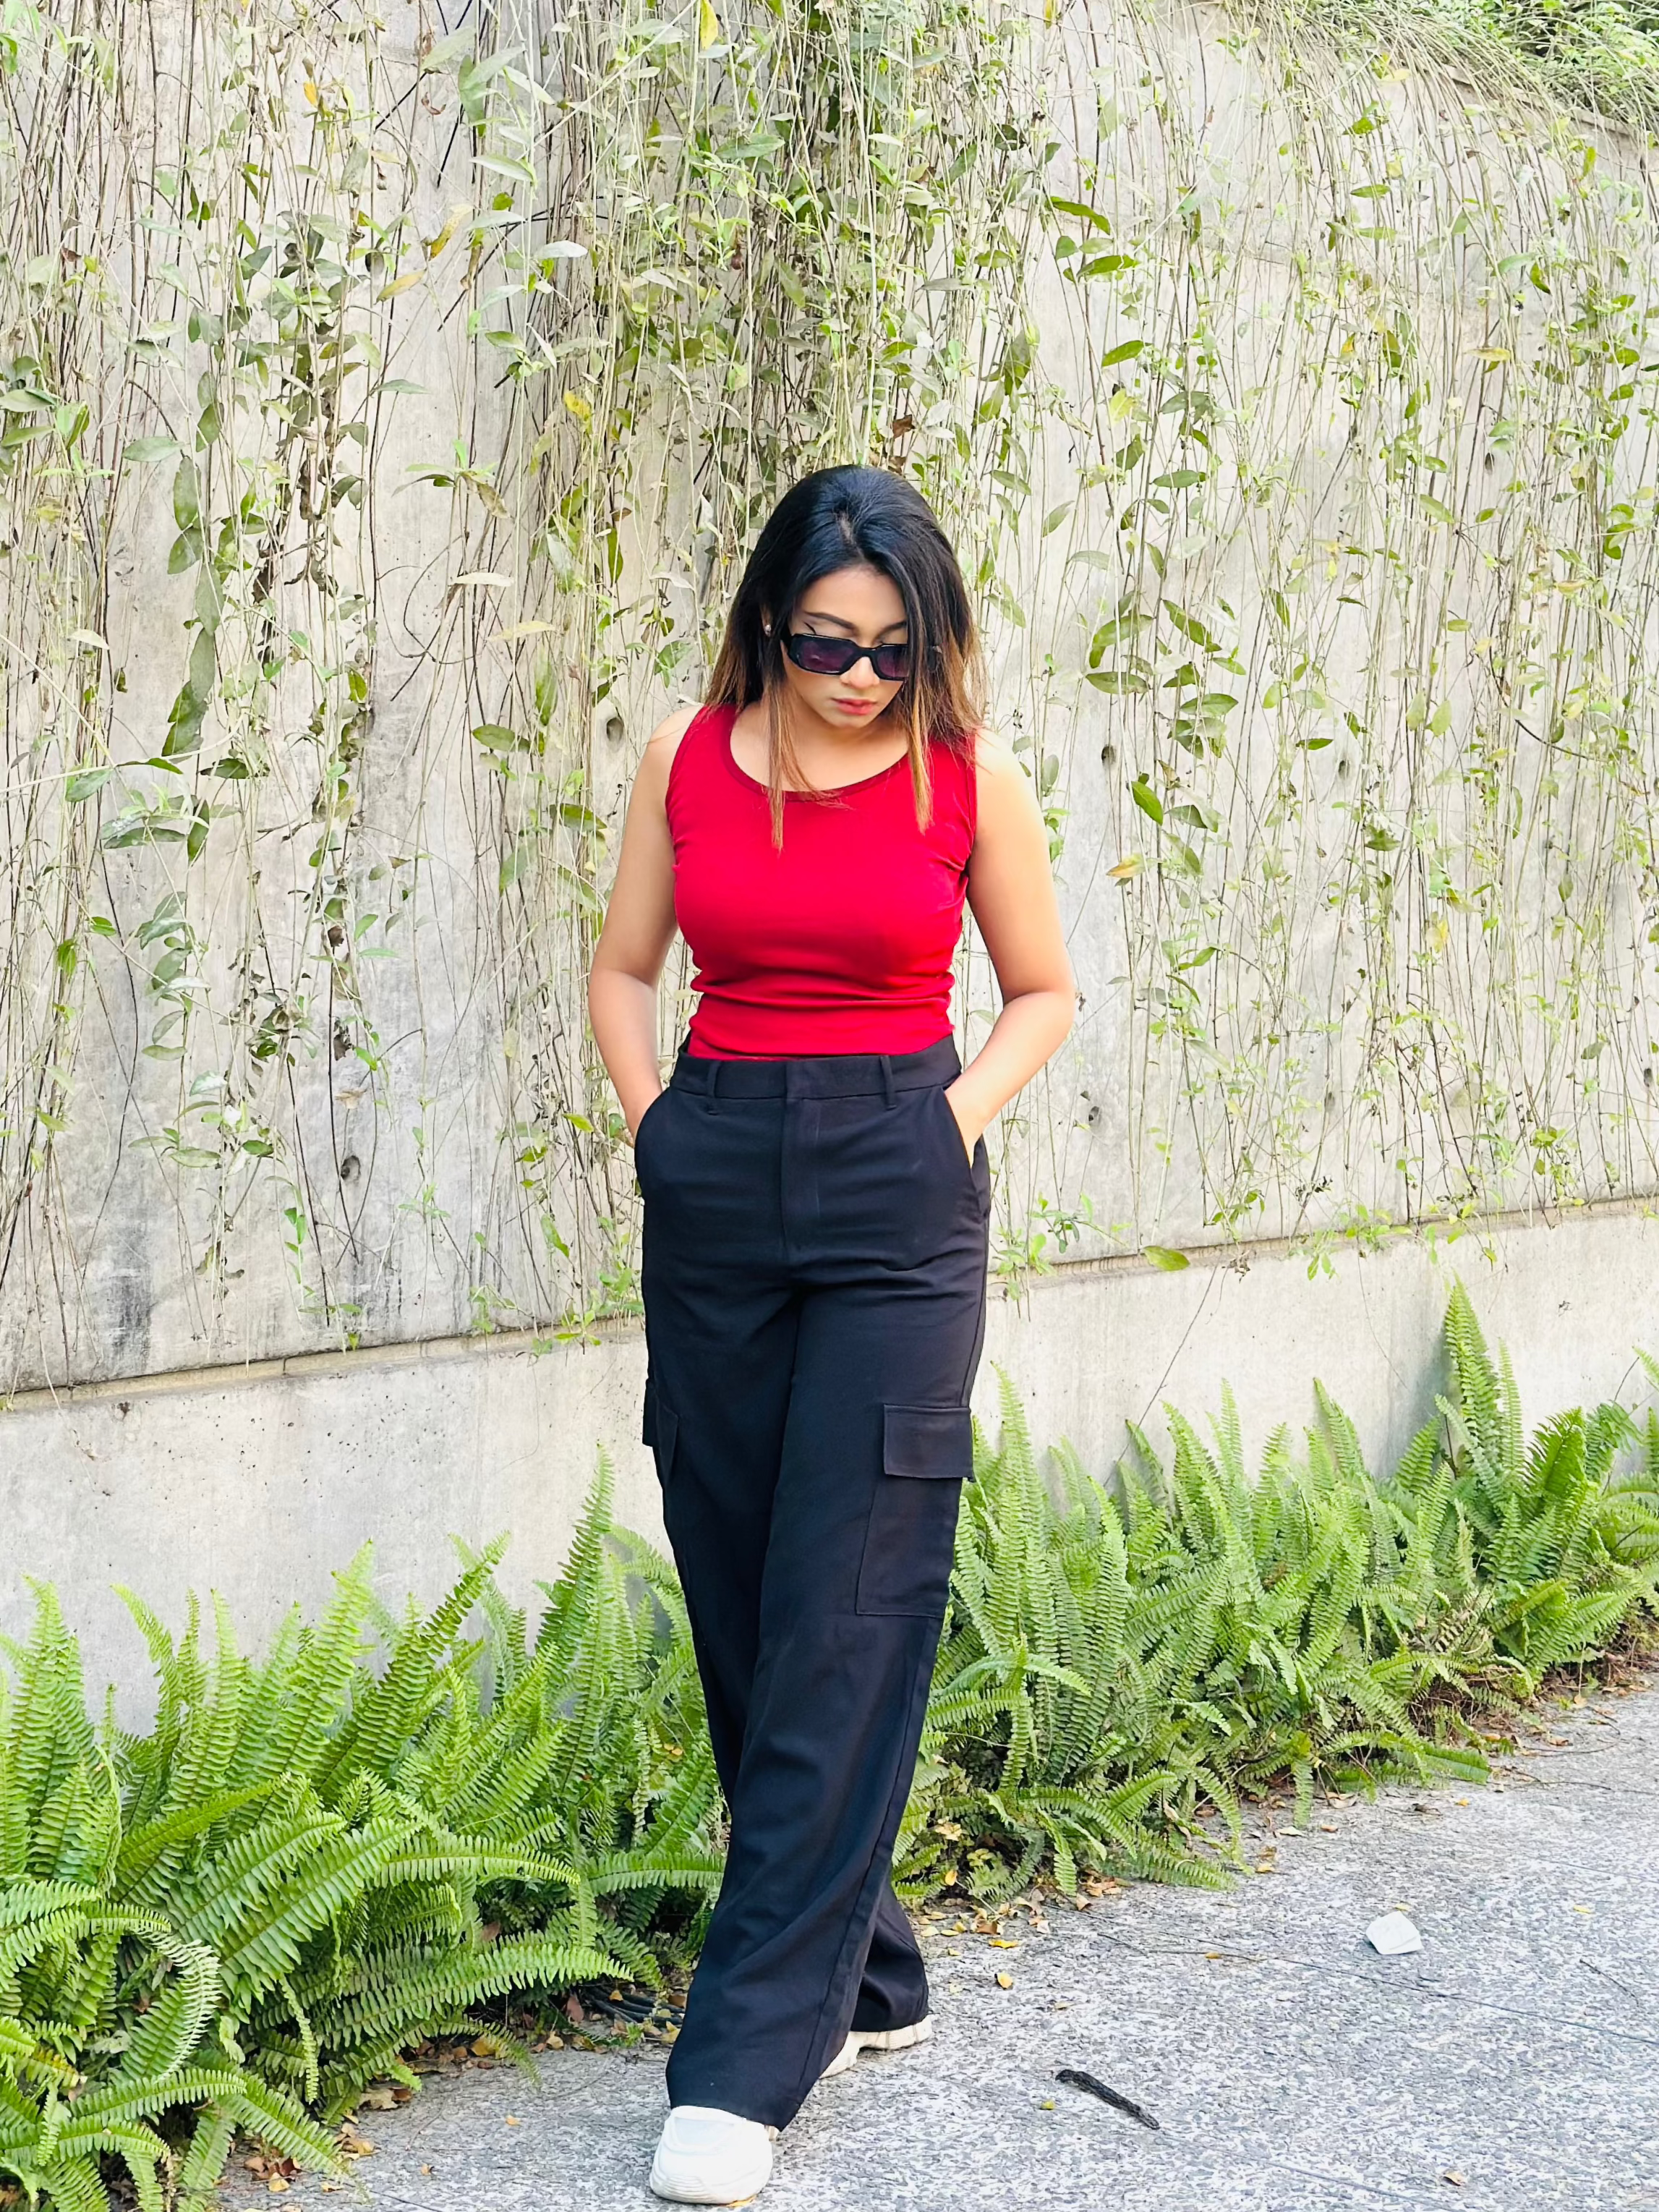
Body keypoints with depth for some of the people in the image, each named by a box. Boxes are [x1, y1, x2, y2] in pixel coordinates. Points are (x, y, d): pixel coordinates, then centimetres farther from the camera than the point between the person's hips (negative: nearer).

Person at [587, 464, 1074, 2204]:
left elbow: (1043, 988, 11)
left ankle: (746, 2061, -7)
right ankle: (866, 1978, 23)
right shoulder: (690, 762, 5)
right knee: (736, 1600, 7)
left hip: (896, 1203, -3)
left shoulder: (967, 780, -1)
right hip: (714, 1190, 4)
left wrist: (955, 1120, -3)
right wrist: (652, 1118, 3)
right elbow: (624, 968, 17)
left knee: (845, 1618, -8)